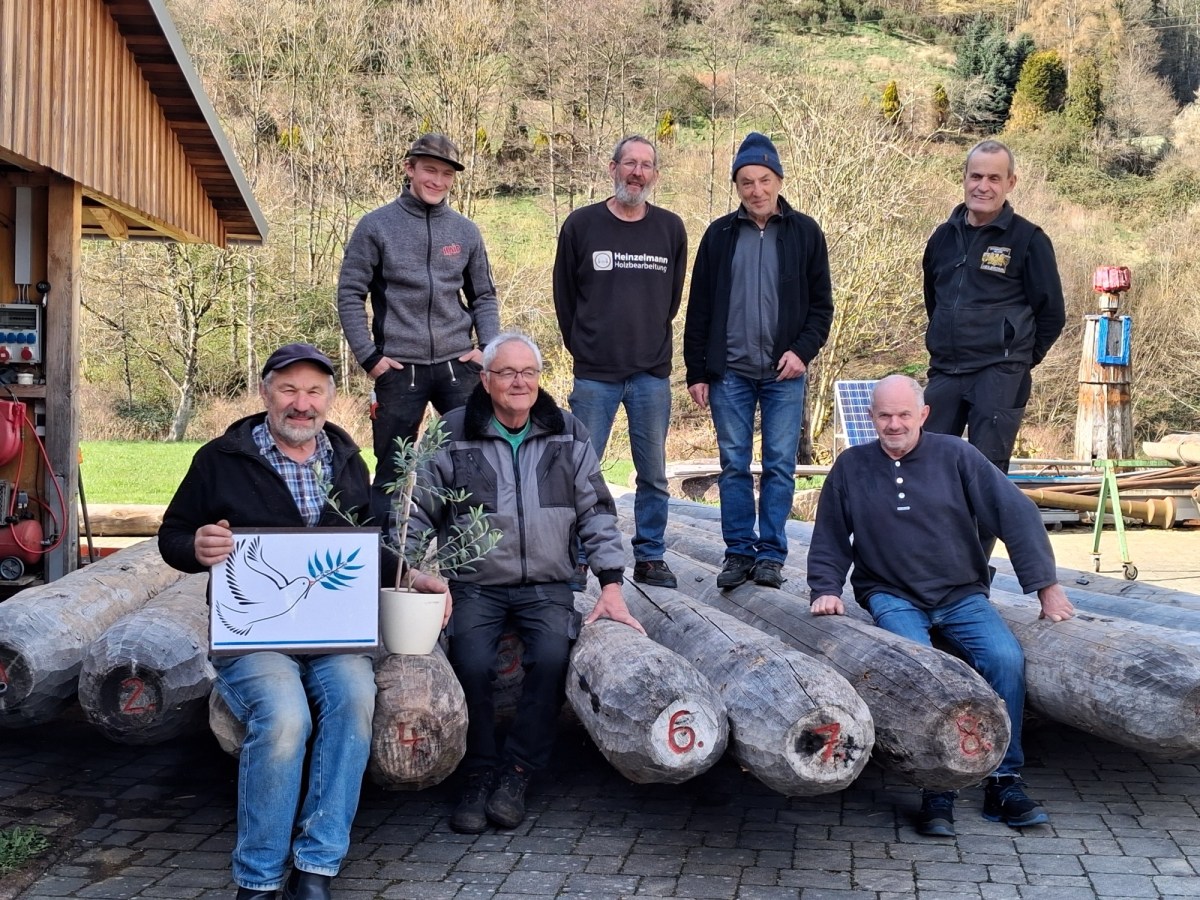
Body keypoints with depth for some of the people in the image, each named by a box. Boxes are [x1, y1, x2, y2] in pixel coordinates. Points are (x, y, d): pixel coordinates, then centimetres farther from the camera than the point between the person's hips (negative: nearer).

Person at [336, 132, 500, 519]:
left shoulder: (465, 231, 9)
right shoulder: (376, 226, 0)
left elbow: (484, 295, 16)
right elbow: (350, 295, 0)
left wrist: (487, 347, 1)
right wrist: (369, 356, -7)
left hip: (458, 366, 3)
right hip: (399, 370, -2)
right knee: (392, 471, 5)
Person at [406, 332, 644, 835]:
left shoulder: (568, 435, 7)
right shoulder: (452, 436, 1)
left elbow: (596, 514, 9)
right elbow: (419, 514, 6)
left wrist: (611, 586, 1)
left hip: (546, 586, 1)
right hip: (475, 586, -1)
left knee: (552, 657, -27)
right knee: (472, 665, -26)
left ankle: (516, 774, -11)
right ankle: (480, 777, -6)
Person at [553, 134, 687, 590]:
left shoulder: (671, 228, 7)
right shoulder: (581, 224, 2)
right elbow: (564, 294, 8)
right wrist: (583, 346, 8)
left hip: (653, 374, 2)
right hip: (594, 374, -2)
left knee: (654, 475, 7)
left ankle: (650, 557, 18)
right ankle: (576, 559, 12)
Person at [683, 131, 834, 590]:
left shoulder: (804, 233, 4)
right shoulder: (720, 234, 6)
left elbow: (821, 304, 6)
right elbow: (699, 308, 7)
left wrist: (803, 350, -9)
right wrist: (696, 372, 3)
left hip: (784, 372, -1)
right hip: (729, 372, 1)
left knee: (780, 466, 2)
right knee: (734, 465, 4)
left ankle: (771, 554, 11)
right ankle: (738, 552, 12)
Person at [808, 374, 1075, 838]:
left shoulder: (954, 455, 0)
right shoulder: (851, 467, 4)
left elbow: (1016, 512, -1)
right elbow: (829, 539, 12)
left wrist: (1046, 586, -5)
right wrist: (826, 588, -4)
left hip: (962, 595, 1)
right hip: (892, 598, -1)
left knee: (1006, 659, -24)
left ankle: (1004, 782, -9)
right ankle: (936, 791, -20)